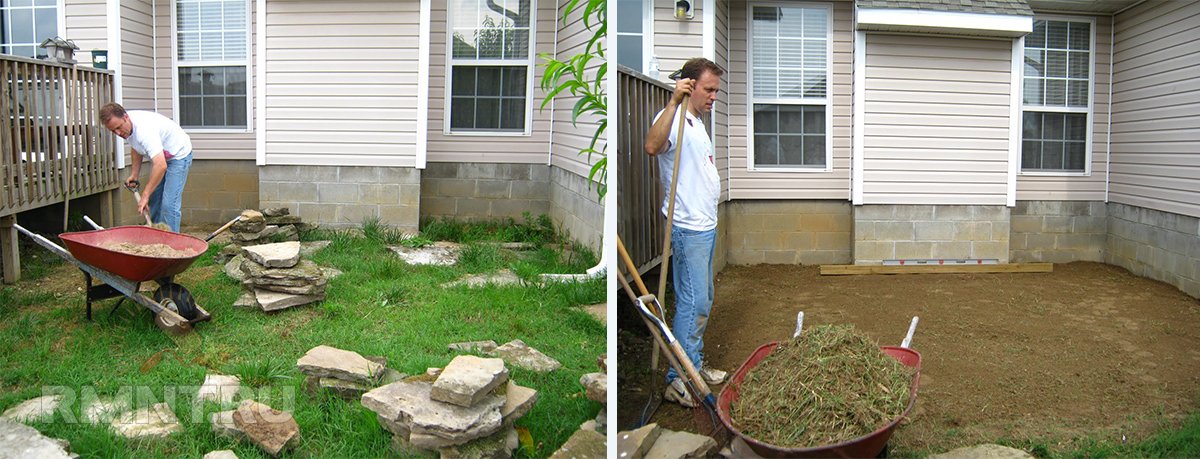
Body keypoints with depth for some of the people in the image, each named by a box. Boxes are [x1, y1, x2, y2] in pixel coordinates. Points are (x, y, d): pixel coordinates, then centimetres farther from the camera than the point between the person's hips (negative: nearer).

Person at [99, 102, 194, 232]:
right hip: (160, 156, 9)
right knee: (154, 201, 11)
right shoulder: (126, 126, -10)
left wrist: (145, 196, -43)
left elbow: (161, 166, -45)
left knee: (169, 204, -18)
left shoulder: (144, 130, -38)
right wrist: (134, 174, 5)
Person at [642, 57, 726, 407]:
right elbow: (652, 146, -39)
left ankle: (695, 364, 29)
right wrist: (674, 101, -44)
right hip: (688, 228, -10)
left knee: (703, 300, 17)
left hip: (706, 225, 10)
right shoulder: (673, 118, -15)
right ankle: (678, 379, -4)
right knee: (693, 303, -10)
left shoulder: (696, 122, 18)